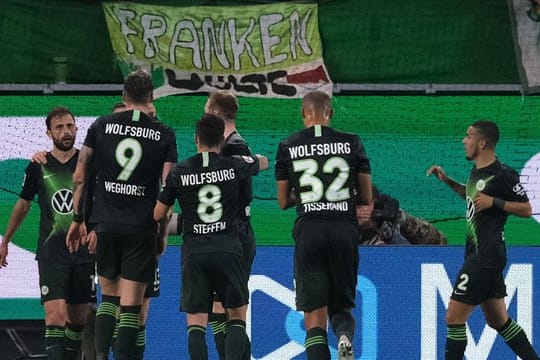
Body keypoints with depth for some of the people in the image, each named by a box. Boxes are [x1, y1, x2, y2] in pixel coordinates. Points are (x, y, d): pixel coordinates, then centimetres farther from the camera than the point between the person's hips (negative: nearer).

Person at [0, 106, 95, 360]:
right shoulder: (38, 167, 2)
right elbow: (23, 205, 17)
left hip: (84, 251, 1)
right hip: (51, 253, -1)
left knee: (78, 318, 7)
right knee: (56, 314, -15)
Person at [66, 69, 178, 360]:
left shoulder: (101, 126, 3)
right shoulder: (164, 134, 0)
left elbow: (79, 177, 4)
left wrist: (77, 219, 12)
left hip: (106, 224, 2)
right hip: (142, 227, -2)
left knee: (109, 296, 16)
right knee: (131, 304, 0)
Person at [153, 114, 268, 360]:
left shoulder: (180, 172, 1)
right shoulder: (233, 166, 1)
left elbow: (158, 215, 9)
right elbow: (263, 163, 25)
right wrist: (249, 158, 45)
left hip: (194, 254, 0)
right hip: (228, 251, 0)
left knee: (195, 321, 2)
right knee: (237, 315, 10)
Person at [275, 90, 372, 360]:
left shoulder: (288, 147, 5)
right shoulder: (352, 143, 6)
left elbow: (283, 202, 12)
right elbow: (367, 199, 9)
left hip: (309, 230, -1)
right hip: (345, 229, 1)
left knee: (314, 317, 1)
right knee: (342, 306, 14)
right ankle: (345, 336, -20)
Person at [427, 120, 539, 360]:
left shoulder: (503, 175, -15)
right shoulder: (477, 171, 12)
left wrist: (494, 202, -20)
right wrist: (447, 181, 19)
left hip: (486, 256, -10)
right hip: (477, 251, 10)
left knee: (454, 316, -7)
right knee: (497, 320, 15)